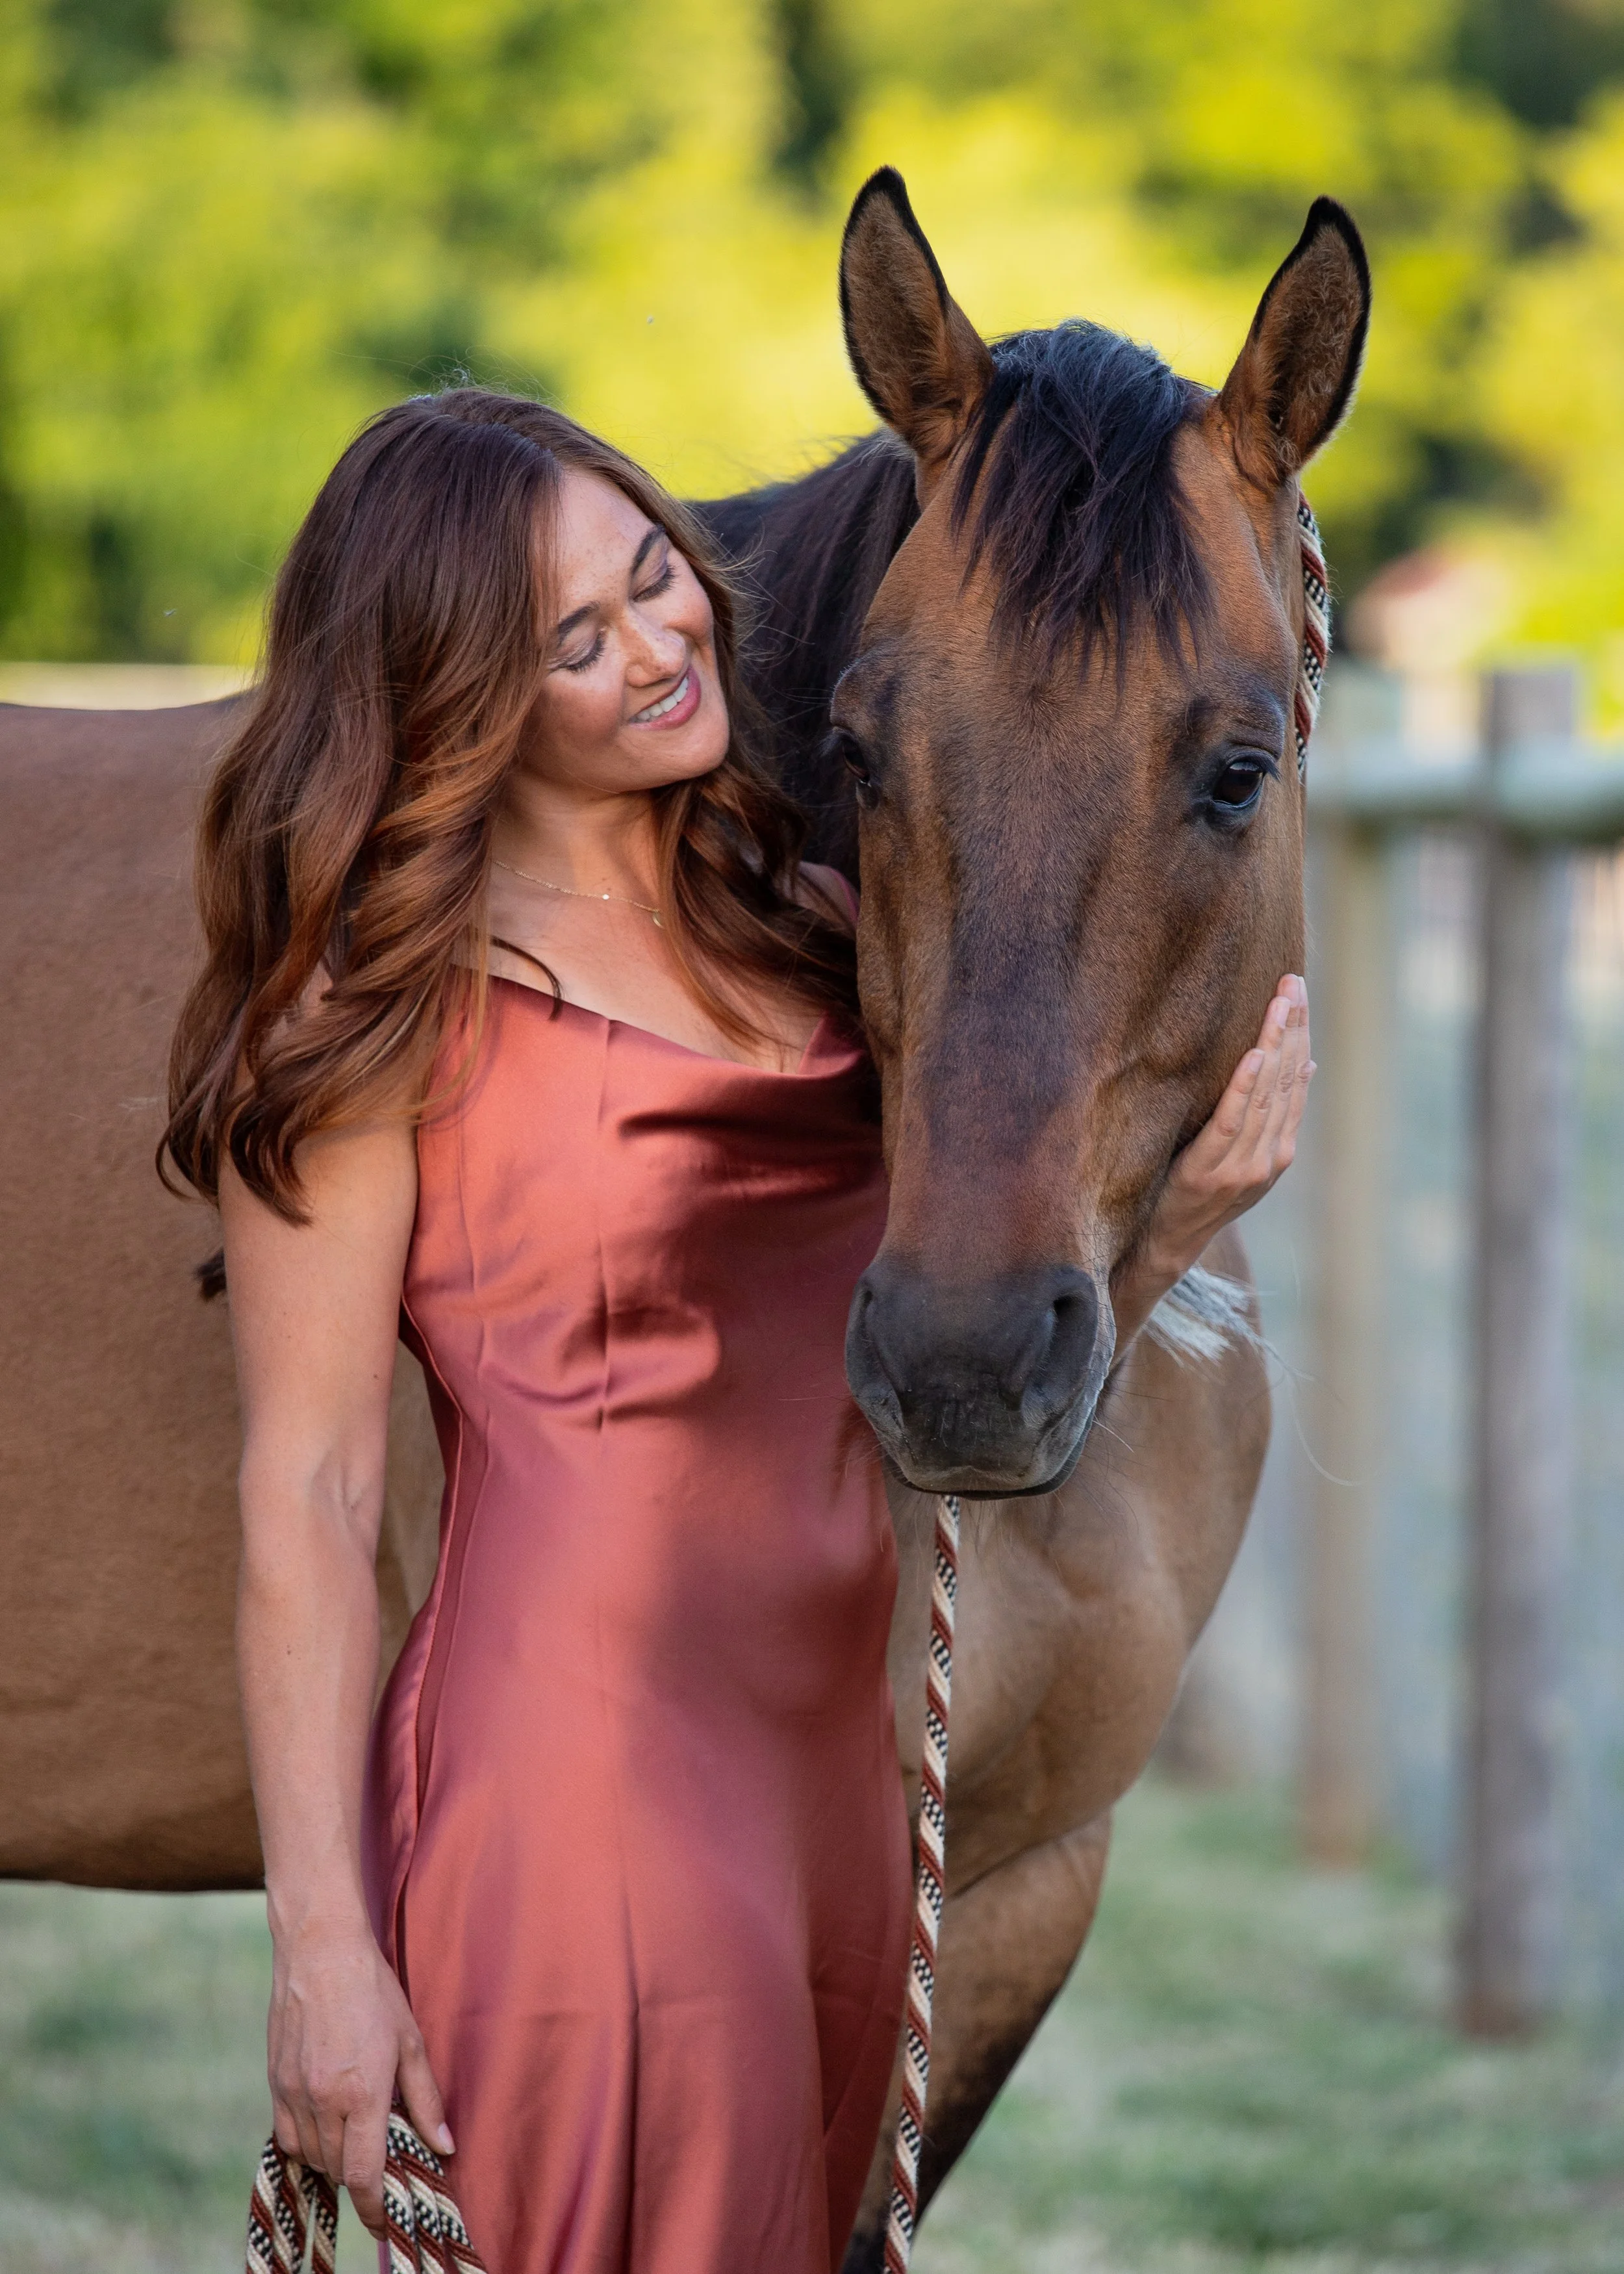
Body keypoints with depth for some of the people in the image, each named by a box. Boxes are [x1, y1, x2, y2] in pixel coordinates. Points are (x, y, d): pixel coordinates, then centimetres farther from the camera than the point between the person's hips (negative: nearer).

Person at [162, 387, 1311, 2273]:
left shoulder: (812, 928, 11)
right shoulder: (378, 1004, -8)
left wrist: (1176, 1214, -5)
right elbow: (305, 1496, -10)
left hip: (850, 1762, 7)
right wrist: (323, 1947, -14)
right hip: (585, 1773, -7)